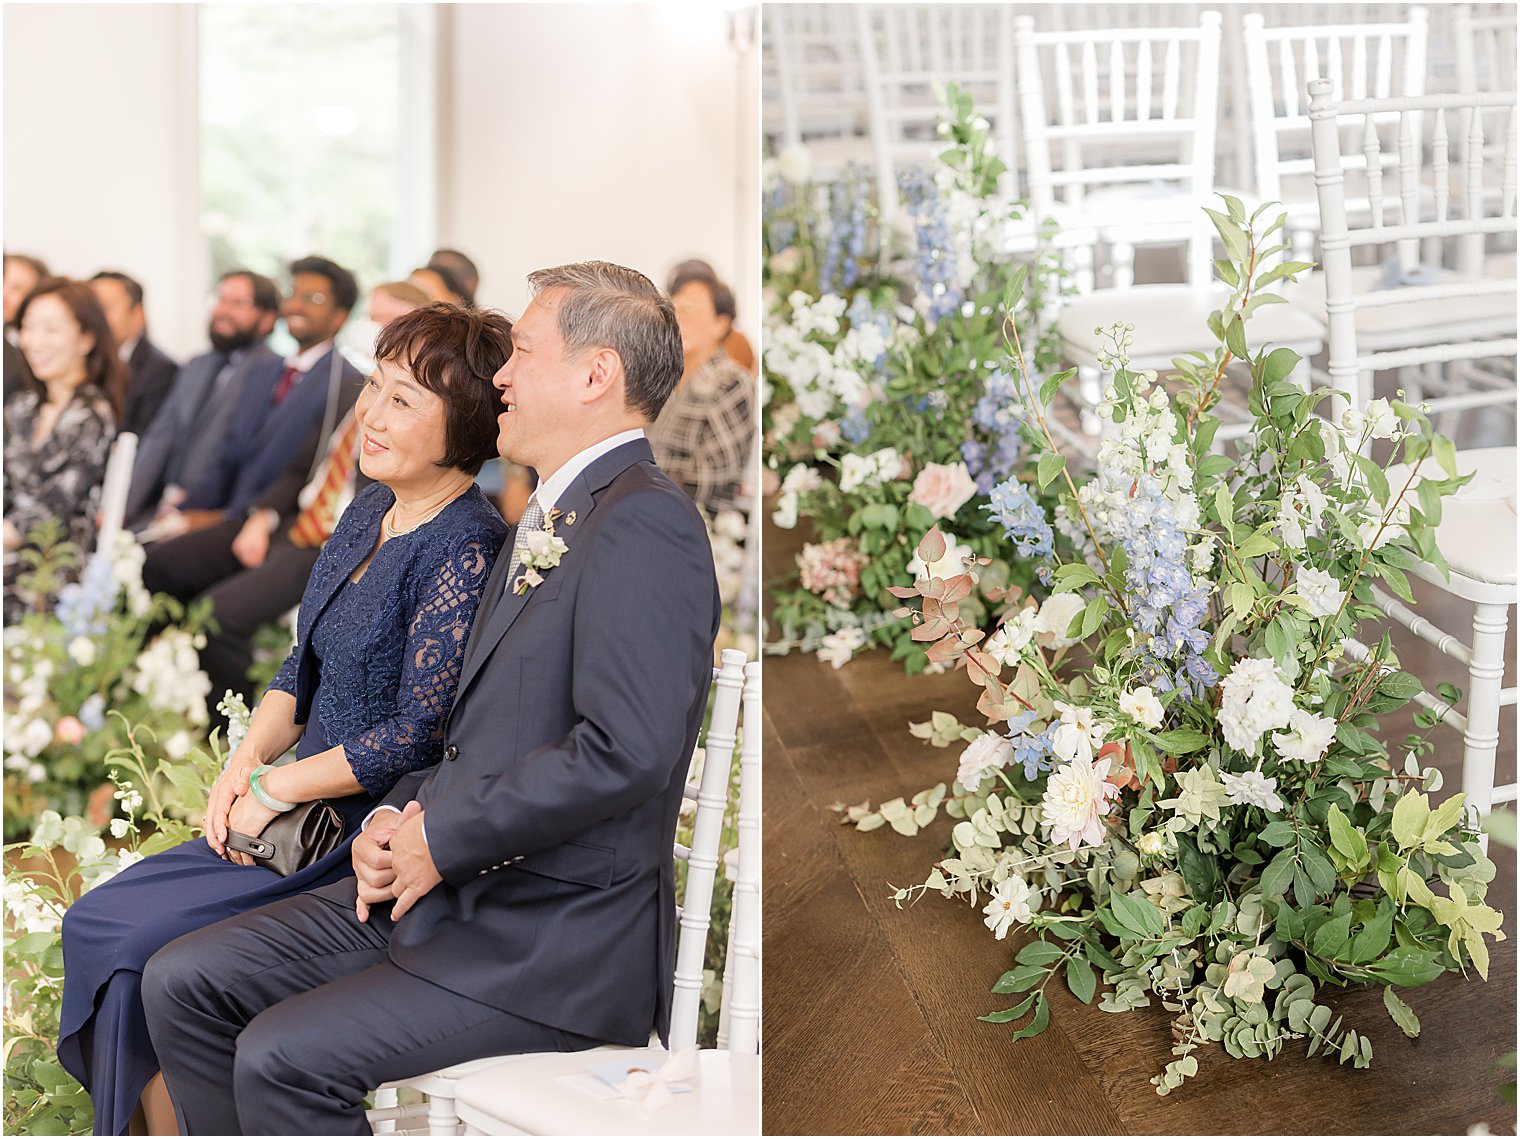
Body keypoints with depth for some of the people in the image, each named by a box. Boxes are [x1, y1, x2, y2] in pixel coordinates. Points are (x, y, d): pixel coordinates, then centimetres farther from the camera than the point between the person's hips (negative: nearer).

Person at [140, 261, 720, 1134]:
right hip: (451, 890, 10)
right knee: (183, 982, 3)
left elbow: (625, 750, -27)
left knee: (282, 1056, -21)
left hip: (560, 941, -10)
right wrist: (397, 818, 2)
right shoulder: (549, 520, 18)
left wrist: (440, 840, -16)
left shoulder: (646, 522, -16)